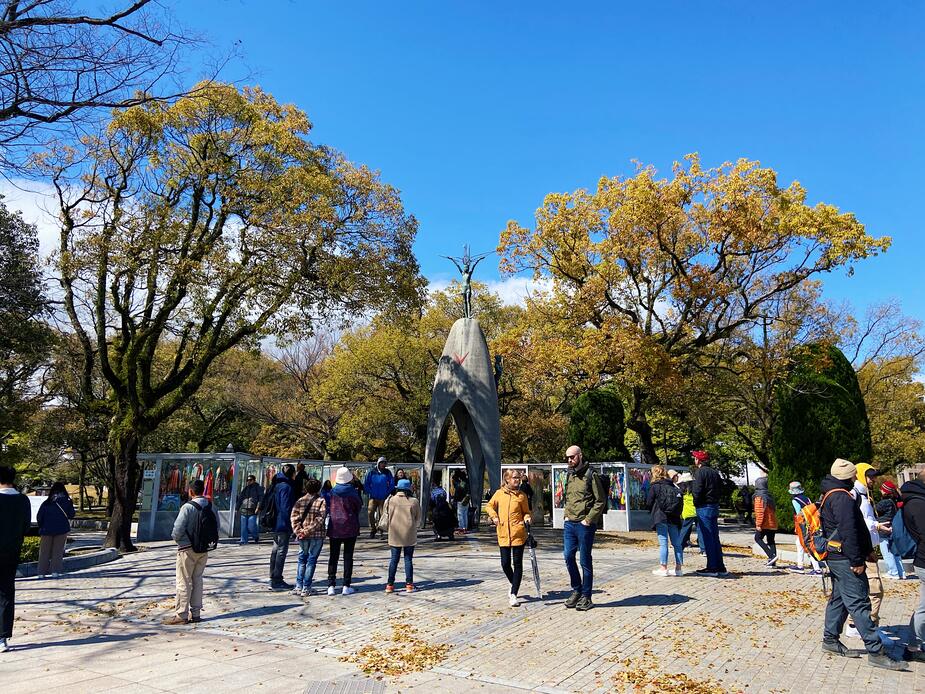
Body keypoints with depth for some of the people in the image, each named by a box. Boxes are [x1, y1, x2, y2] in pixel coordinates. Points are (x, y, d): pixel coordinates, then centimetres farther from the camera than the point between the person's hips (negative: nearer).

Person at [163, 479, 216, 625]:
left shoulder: (188, 507, -17)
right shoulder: (210, 507, 1)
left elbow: (178, 529, -19)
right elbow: (216, 526, 8)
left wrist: (175, 538, 2)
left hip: (187, 549, -6)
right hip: (204, 549, 6)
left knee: (184, 582, 4)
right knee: (197, 580, 15)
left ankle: (181, 614, 8)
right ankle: (195, 613, 20)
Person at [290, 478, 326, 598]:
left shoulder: (300, 501, 5)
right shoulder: (322, 501, -6)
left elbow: (293, 517, -3)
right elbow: (320, 519, -15)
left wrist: (298, 530, -6)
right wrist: (308, 531, -14)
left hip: (302, 536, 3)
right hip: (317, 535, -3)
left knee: (302, 559, 17)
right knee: (311, 560, 5)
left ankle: (299, 586, 16)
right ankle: (306, 588, 6)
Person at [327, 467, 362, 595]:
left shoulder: (332, 492, -1)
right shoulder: (352, 492, -9)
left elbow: (328, 508, 6)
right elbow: (358, 507, 1)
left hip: (334, 527, 2)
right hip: (350, 527, -2)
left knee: (333, 556, 8)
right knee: (348, 556, 4)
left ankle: (331, 585, 7)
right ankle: (346, 586, 5)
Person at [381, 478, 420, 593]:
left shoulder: (390, 500, -4)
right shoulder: (414, 501, -5)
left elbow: (385, 518, 3)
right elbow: (418, 519, 4)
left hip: (394, 535, 1)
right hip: (410, 535, -1)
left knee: (394, 559, 9)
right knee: (408, 559, 8)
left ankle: (390, 584, 11)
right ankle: (409, 584, 9)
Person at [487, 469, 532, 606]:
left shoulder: (521, 495, 2)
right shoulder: (499, 493, 4)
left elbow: (526, 511, 12)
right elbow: (489, 506, 15)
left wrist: (527, 518, -9)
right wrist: (494, 516, -1)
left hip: (518, 533, -1)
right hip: (503, 534, 1)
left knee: (517, 563, 0)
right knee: (505, 563, 4)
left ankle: (513, 594, 8)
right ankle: (513, 584, 33)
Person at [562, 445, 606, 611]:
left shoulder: (590, 475, -10)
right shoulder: (569, 475, 12)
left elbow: (601, 501, -11)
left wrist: (588, 520, -14)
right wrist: (566, 515, 10)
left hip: (585, 525, -6)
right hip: (569, 523, 6)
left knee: (585, 560, 2)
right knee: (568, 557, 6)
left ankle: (586, 597, 14)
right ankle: (576, 590, 24)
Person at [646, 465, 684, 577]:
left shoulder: (654, 486, -4)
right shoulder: (673, 486, 10)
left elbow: (649, 503, -3)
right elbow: (681, 502, 9)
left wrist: (654, 512, 15)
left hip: (661, 518, -5)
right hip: (674, 518, 5)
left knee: (663, 543, -2)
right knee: (677, 543, 8)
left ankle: (663, 568, -1)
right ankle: (678, 568, 13)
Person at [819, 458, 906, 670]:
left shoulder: (830, 495, 15)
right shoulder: (842, 498, -18)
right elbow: (849, 532, -22)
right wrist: (857, 560, -19)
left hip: (836, 557, 10)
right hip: (845, 559, -10)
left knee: (839, 598, 15)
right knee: (859, 603, -7)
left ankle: (830, 639, 21)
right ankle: (876, 652, -4)